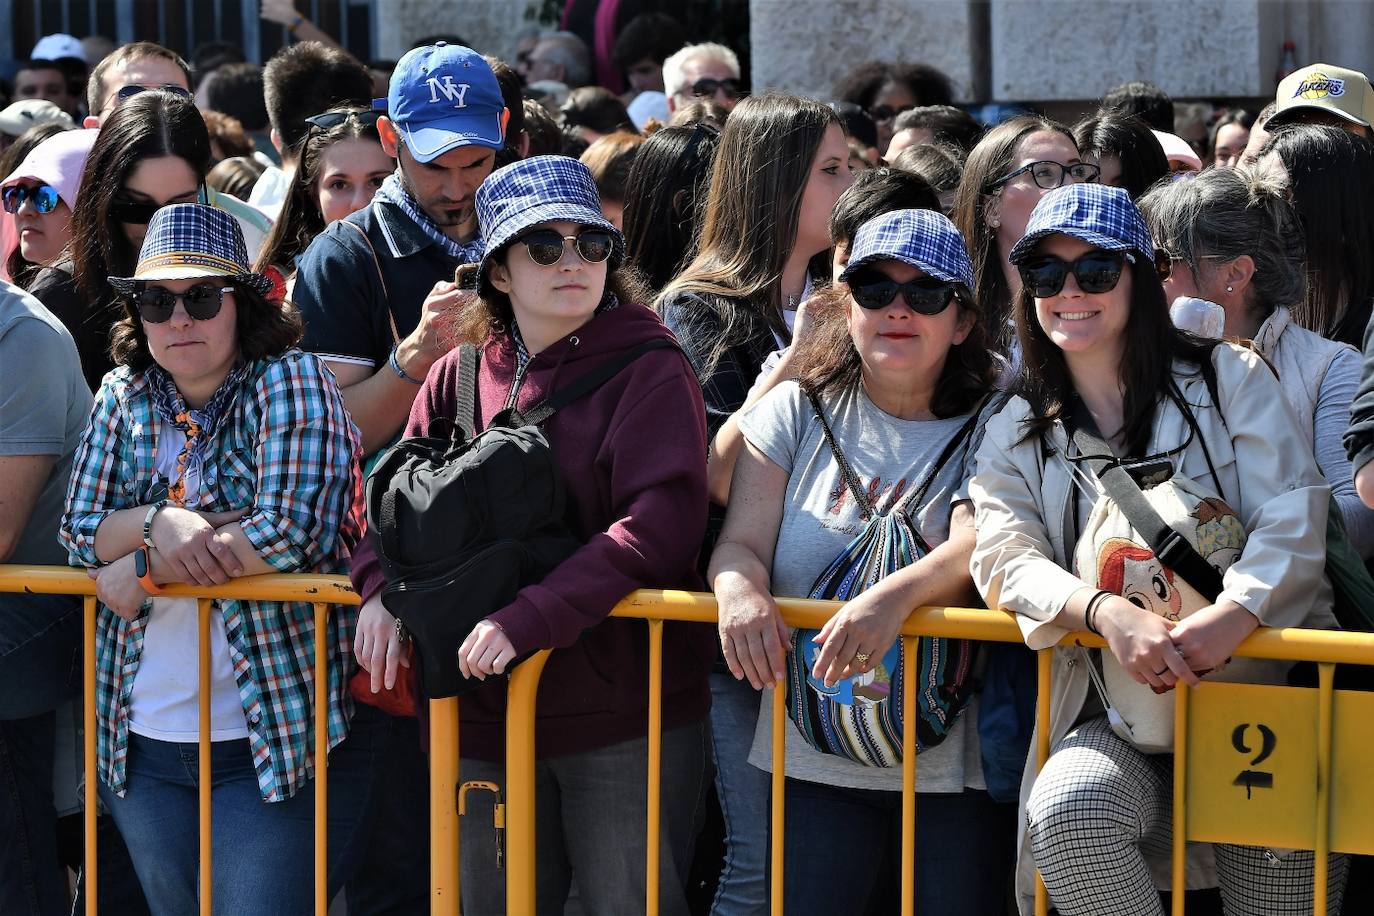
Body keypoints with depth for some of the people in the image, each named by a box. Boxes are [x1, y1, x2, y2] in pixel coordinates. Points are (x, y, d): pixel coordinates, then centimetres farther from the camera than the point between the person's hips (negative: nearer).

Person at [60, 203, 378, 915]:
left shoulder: (290, 382, -9)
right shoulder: (123, 396, 8)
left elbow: (291, 529, -20)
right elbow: (77, 529, 4)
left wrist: (144, 573, -12)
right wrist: (158, 522, -17)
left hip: (279, 742, -5)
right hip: (141, 744, 6)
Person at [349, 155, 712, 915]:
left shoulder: (649, 370, -7)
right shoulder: (461, 375, 9)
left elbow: (662, 521, -19)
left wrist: (529, 619, -25)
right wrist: (381, 588, -9)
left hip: (622, 710, -5)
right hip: (484, 711, 5)